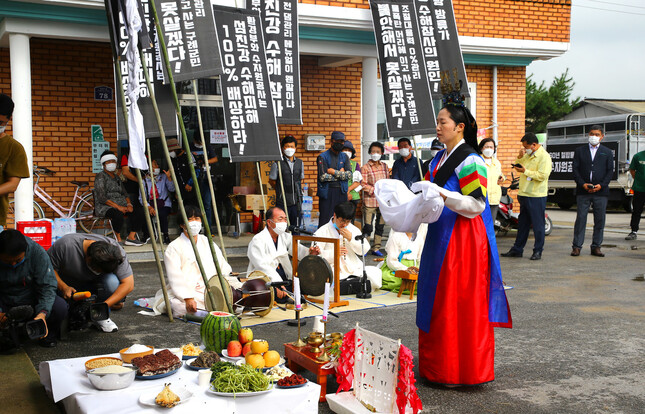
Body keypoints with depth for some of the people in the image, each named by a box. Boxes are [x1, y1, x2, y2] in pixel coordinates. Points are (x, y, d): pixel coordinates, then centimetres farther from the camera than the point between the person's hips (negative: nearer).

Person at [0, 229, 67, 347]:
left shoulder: (38, 252, -22)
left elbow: (47, 286, -20)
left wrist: (43, 313, -36)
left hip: (32, 299, 0)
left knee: (60, 307, -29)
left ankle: (48, 334, 5)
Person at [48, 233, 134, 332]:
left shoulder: (117, 251, -27)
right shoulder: (65, 245, -31)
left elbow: (128, 284, -27)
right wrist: (63, 287, -34)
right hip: (69, 287, 1)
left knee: (112, 282, -33)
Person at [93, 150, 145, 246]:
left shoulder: (116, 177, 21)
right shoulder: (100, 176, -3)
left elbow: (124, 193, 20)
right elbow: (102, 198, -13)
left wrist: (129, 204, -2)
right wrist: (118, 207, -21)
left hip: (120, 205, 7)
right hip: (104, 207, -7)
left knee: (138, 213, -17)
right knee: (118, 214, -39)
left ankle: (131, 237, -13)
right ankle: (118, 239, -24)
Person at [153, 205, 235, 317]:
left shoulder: (208, 243, 19)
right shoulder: (173, 248, 2)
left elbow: (224, 269, 17)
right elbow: (175, 278, -12)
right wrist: (188, 298, -28)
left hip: (211, 290, 5)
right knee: (179, 305, -38)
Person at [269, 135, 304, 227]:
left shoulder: (300, 163, 8)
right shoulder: (277, 164, -6)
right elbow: (272, 181, 2)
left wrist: (296, 189, 9)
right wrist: (281, 191, 8)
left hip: (296, 201, 4)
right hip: (282, 202, -4)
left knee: (296, 227, 9)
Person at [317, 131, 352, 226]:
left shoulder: (344, 157, 13)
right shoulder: (323, 157, -1)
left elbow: (349, 174, 0)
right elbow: (323, 177, -12)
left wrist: (334, 172, -9)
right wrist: (340, 174, -4)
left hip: (341, 191, 4)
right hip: (327, 191, -4)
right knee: (325, 219, -4)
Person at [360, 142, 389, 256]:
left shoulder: (384, 166, 10)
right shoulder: (365, 167, -5)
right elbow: (363, 185, -8)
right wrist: (375, 190, -16)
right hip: (370, 201, -5)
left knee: (380, 226, 9)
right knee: (367, 226, -6)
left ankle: (376, 248, 18)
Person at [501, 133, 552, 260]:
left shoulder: (544, 156, -12)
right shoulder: (528, 155, 14)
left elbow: (542, 175, -20)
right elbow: (517, 165, 20)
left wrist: (525, 171, -20)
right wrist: (519, 157, 2)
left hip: (537, 196, -8)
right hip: (524, 194, 8)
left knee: (538, 225, 0)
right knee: (522, 224, 14)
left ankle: (538, 251, 9)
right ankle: (517, 250, 21)